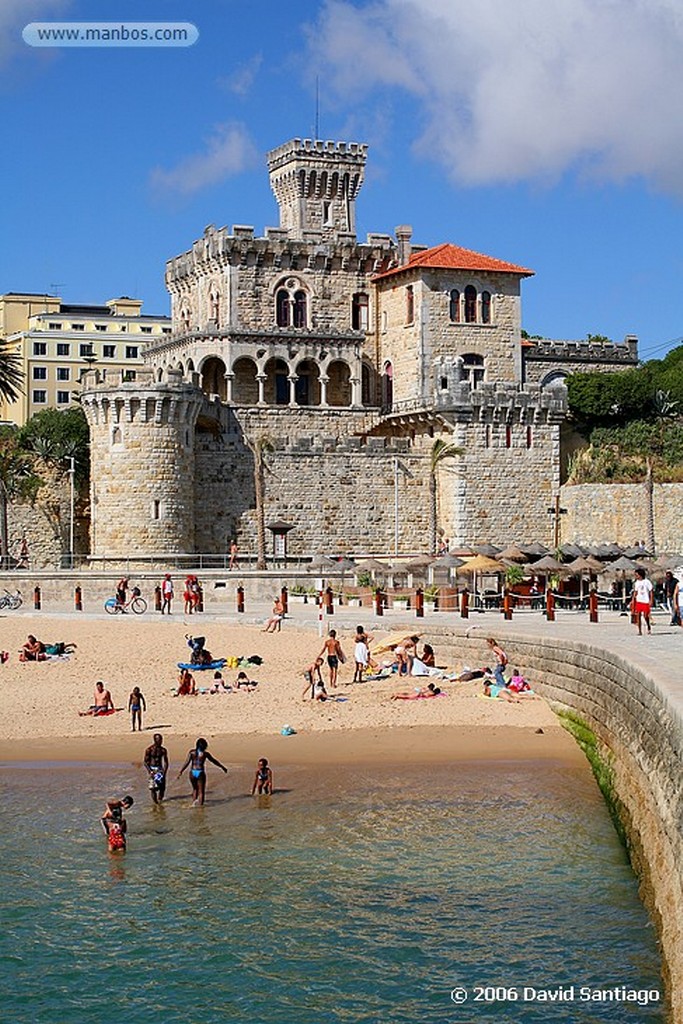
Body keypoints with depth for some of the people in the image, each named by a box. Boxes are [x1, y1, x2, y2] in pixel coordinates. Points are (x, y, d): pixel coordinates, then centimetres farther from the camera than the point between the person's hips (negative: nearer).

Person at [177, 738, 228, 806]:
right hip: (200, 773, -3)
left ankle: (193, 802, 15)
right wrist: (223, 767, 16)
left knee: (195, 789, 24)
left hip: (193, 772, 3)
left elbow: (186, 762, -10)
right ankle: (201, 805, 4)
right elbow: (214, 761, 4)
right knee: (201, 791, 7)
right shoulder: (205, 753, -6)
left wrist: (180, 772, -11)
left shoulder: (192, 752, -1)